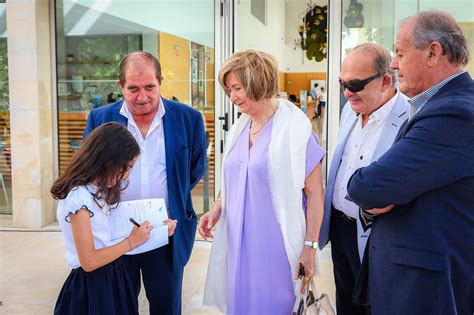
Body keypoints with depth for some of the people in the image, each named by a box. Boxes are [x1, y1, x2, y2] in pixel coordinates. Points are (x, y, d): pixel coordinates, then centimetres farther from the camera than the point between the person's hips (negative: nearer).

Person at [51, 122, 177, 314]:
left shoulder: (100, 191, 8)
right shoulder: (78, 197, -21)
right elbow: (89, 261, -22)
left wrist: (156, 230, 4)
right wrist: (131, 242, -14)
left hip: (111, 278, 9)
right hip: (92, 286, -9)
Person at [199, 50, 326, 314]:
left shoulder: (295, 128, -11)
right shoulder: (239, 128, 9)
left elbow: (315, 193, -9)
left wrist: (310, 247, -11)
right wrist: (217, 209, 1)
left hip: (275, 245, -6)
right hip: (239, 242, 6)